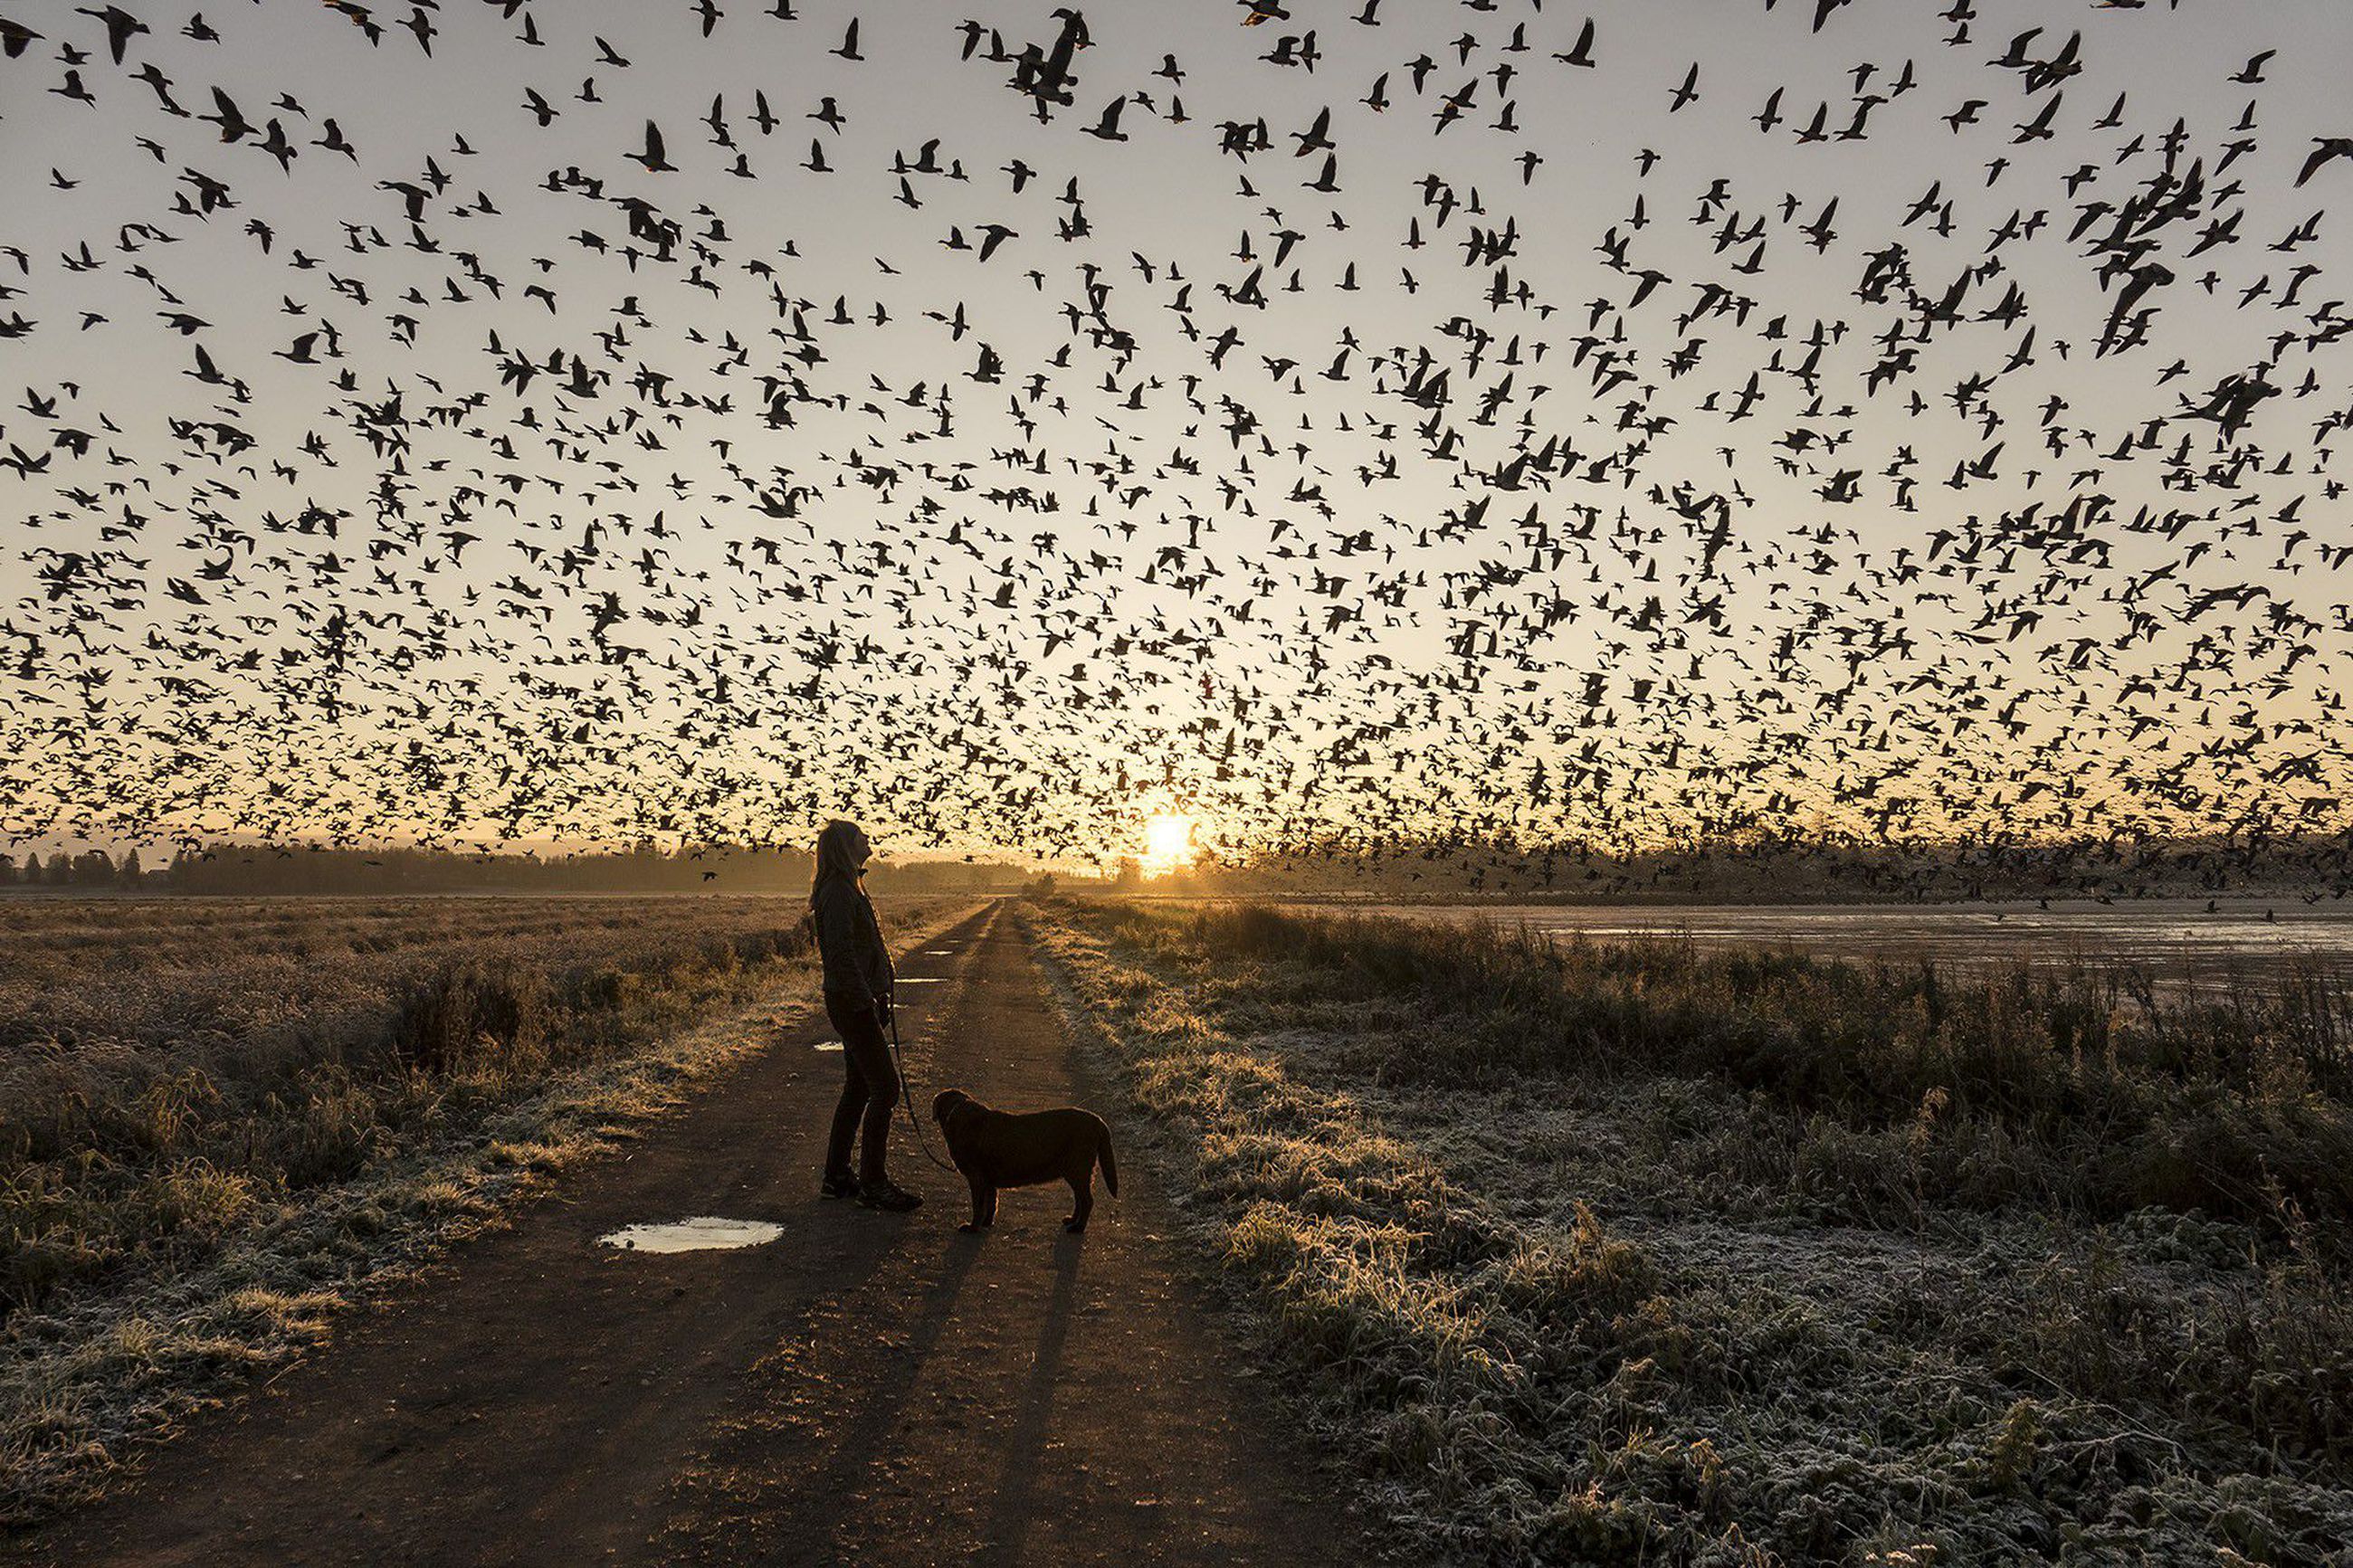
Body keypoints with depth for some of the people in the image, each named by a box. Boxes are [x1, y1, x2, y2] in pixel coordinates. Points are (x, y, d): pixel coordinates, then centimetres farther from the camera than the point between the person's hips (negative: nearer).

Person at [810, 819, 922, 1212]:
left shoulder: (850, 889, 16)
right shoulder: (838, 893, -16)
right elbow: (841, 954, -23)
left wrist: (880, 994, 18)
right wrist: (866, 999, -20)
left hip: (860, 999, 10)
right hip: (850, 1001, -10)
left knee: (859, 1086, 14)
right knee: (885, 1086, -8)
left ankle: (837, 1175, 22)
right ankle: (873, 1182, -2)